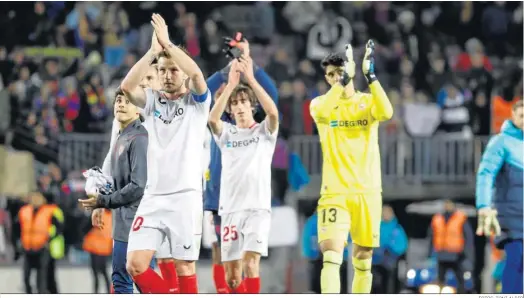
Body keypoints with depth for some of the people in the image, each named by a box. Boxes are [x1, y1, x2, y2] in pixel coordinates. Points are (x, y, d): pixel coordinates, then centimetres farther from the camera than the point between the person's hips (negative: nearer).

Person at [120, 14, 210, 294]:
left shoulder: (196, 102, 3)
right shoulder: (152, 100, 11)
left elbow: (197, 73, -18)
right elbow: (127, 86, -9)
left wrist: (167, 43, -15)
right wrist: (153, 51, -14)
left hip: (185, 196, -3)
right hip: (153, 197, 3)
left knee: (184, 266, -1)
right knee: (135, 265, -5)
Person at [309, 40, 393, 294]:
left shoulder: (368, 102, 5)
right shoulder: (320, 103, 3)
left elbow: (386, 112, -19)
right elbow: (322, 112, -23)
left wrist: (370, 75, -24)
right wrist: (343, 81, -29)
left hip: (367, 191, 2)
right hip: (334, 192, -2)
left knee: (363, 260, 9)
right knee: (331, 255, -17)